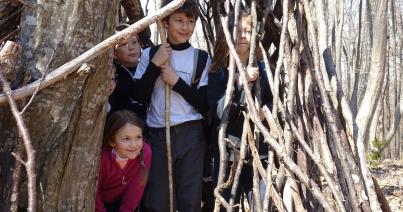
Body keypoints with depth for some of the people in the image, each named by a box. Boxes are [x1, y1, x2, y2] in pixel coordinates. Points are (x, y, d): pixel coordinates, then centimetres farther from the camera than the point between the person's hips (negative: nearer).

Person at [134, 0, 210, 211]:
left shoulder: (202, 58, 4)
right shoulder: (150, 54, 5)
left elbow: (205, 104, -1)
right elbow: (139, 97, -2)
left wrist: (177, 81, -10)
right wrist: (155, 65, -10)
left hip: (190, 134, 0)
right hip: (157, 135, 0)